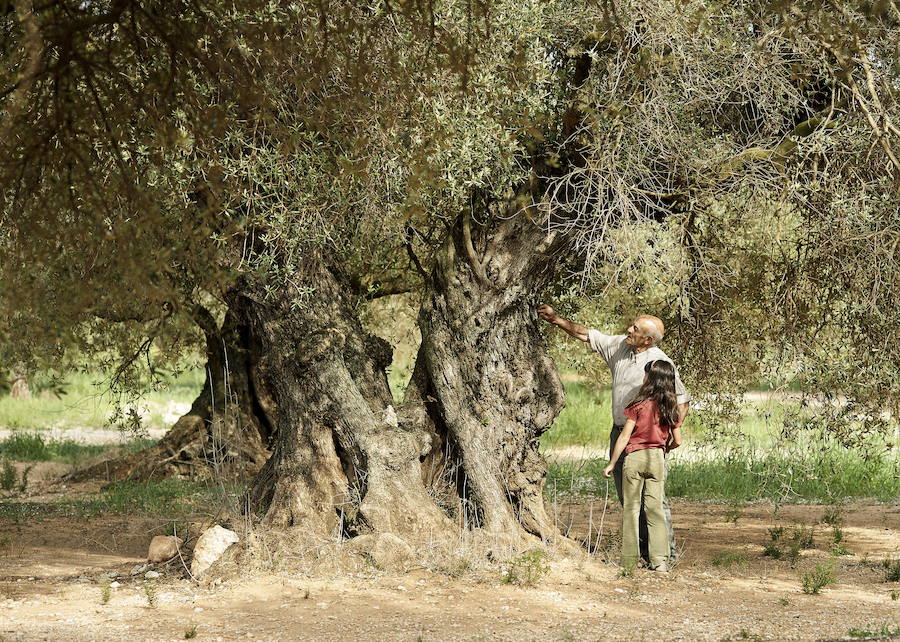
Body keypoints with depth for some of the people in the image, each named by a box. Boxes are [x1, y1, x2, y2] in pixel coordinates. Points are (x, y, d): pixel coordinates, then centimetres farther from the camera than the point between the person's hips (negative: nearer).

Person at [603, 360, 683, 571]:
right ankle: (660, 560, -2)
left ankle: (630, 560, 7)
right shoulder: (671, 408, 1)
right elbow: (677, 441, 6)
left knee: (631, 508, 5)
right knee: (655, 508, 6)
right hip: (657, 459, 3)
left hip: (634, 457, -3)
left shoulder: (639, 405, -11)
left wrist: (612, 464, -1)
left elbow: (624, 437, -9)